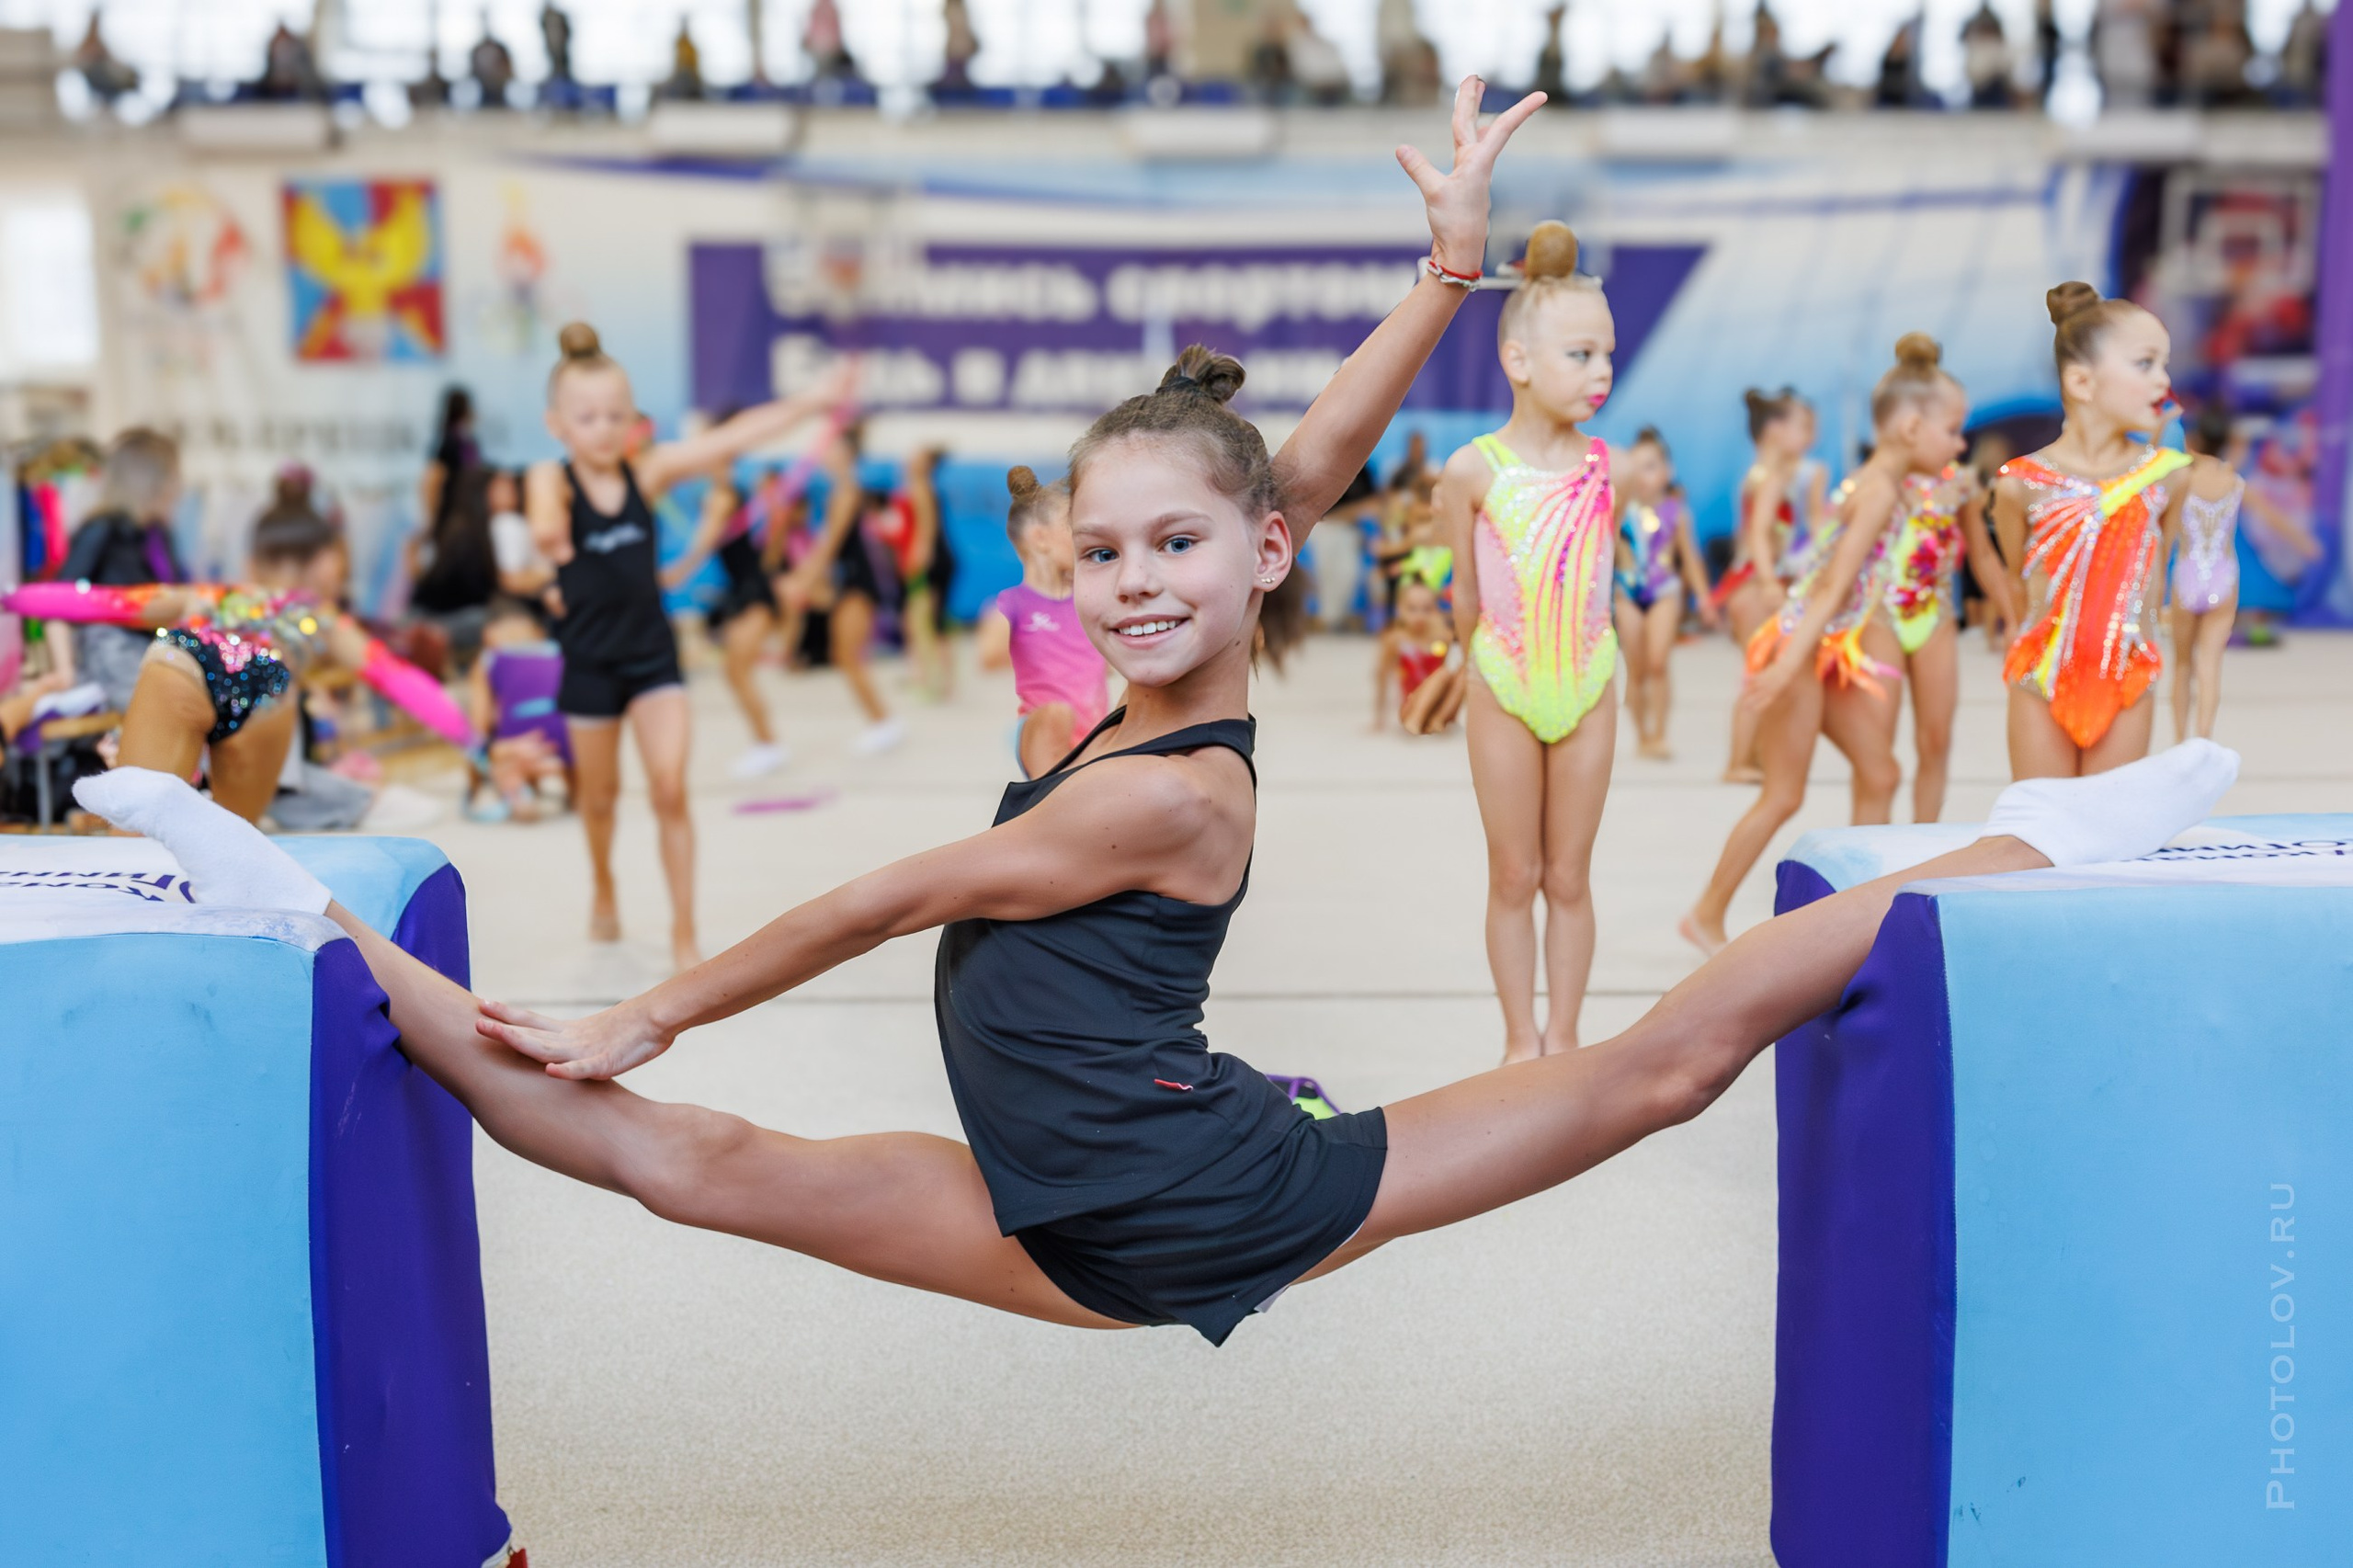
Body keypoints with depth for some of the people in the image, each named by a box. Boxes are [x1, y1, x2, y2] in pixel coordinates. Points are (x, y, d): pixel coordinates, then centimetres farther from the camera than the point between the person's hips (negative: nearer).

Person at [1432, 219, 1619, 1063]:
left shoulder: (1605, 465, -3)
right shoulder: (1473, 469, -11)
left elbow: (1594, 576, 7)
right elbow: (1467, 594, 0)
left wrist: (1568, 652, 10)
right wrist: (1477, 664, 8)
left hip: (1588, 686, 2)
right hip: (1502, 688, -2)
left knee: (1569, 878, 10)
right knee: (1513, 878, 9)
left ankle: (1564, 1037, 23)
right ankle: (1521, 1038, 23)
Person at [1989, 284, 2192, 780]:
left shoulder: (2167, 475, -5)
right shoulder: (2022, 483, -13)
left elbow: (2155, 569, 8)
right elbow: (2019, 579, 0)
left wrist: (2138, 635, 7)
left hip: (2127, 680, 2)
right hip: (2043, 681, -2)